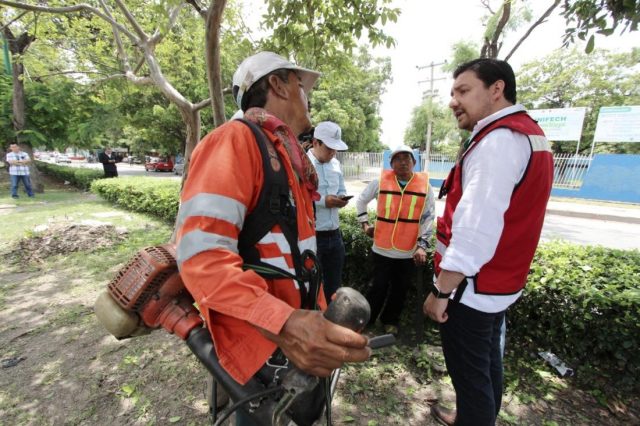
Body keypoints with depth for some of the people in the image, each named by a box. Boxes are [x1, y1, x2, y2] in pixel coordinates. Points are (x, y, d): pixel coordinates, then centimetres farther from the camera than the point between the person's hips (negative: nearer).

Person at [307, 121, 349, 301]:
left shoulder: (335, 164, 11)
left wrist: (342, 198, -2)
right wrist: (322, 201, -22)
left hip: (334, 235, 7)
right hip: (311, 236, -7)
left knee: (334, 287, 21)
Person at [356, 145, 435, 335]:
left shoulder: (424, 185, -2)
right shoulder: (381, 181, -2)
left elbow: (428, 218, -4)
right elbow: (361, 200, 13)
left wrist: (422, 245, -12)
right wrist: (364, 224, 8)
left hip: (409, 251, 1)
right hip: (383, 248, -1)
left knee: (400, 289, 16)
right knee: (379, 287, 10)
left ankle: (390, 321, 39)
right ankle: (366, 319, 33)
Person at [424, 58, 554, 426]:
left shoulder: (499, 138, -19)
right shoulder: (530, 134, 13)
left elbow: (476, 227, -27)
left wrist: (441, 290, -20)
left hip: (473, 287, -10)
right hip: (500, 282, 10)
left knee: (470, 375, 8)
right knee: (487, 363, 24)